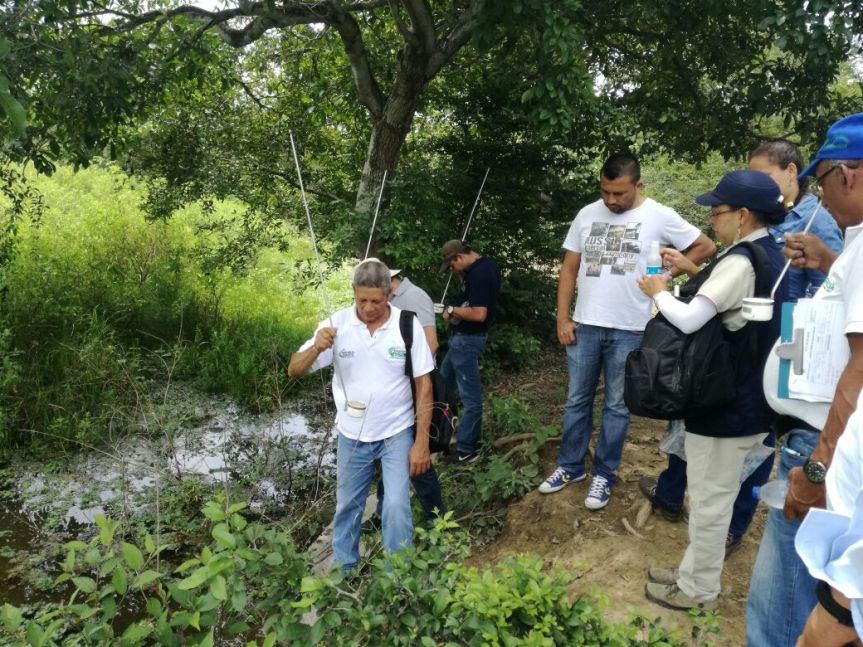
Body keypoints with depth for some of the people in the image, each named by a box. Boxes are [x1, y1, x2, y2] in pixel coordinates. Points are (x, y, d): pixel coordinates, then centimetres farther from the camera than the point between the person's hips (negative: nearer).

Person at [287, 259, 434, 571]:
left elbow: (423, 385, -8)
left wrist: (421, 442, -9)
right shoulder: (336, 324, -13)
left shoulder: (408, 324, -15)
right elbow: (294, 370, -12)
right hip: (351, 435, 2)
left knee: (397, 507, -4)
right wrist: (316, 348, -35)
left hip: (397, 434, -1)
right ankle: (343, 571, 39)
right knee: (347, 506, 16)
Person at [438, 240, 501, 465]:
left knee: (469, 395, -1)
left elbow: (479, 314, -29)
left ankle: (466, 450, 9)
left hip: (467, 338, -11)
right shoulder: (488, 264, 7)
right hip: (465, 336, 11)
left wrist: (452, 310, -15)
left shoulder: (478, 275, -24)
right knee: (445, 380, 23)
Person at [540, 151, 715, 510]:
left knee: (617, 405, 8)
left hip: (629, 330, -3)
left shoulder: (659, 217, -4)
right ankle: (571, 466, 27)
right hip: (584, 325, 3)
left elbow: (705, 246, 5)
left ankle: (604, 474, 21)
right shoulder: (587, 214, 5)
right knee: (577, 400, 12)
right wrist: (562, 319, 2)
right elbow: (569, 268, 8)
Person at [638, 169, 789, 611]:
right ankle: (693, 574, 35)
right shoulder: (770, 256, 8)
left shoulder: (741, 262, -23)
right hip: (748, 399, 10)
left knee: (709, 502, 5)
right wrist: (694, 271, 13)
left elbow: (688, 320, -28)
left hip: (725, 404, -10)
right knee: (712, 496, 20)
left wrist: (658, 292, -10)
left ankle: (699, 592, 21)